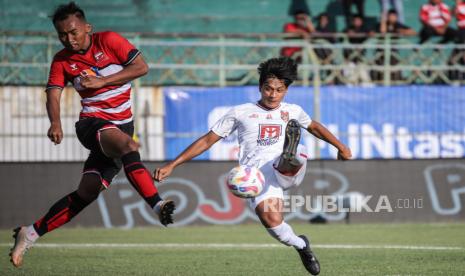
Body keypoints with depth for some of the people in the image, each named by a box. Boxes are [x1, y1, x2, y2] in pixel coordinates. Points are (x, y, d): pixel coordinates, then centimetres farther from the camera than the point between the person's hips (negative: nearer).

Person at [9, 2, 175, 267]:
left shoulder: (108, 41, -2)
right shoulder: (62, 60, 5)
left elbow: (141, 67, -7)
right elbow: (53, 93, -2)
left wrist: (102, 81, -13)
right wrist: (55, 123, -23)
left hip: (121, 125, 1)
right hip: (92, 123, -1)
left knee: (88, 191, -6)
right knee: (125, 143, -35)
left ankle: (31, 234, 5)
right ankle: (158, 205, -49)